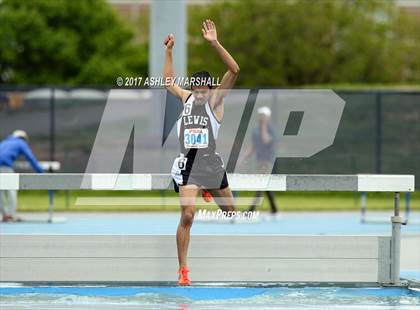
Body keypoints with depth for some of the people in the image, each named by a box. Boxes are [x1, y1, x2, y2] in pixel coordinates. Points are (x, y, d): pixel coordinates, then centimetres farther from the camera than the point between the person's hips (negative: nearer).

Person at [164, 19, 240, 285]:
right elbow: (169, 81, 29)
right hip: (189, 164, 1)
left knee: (230, 211, 17)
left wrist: (215, 43, -22)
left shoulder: (215, 100, -2)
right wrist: (168, 51, 25)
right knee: (187, 216, -15)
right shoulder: (187, 98, 9)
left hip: (212, 162, -1)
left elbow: (234, 70, -15)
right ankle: (183, 270, -10)